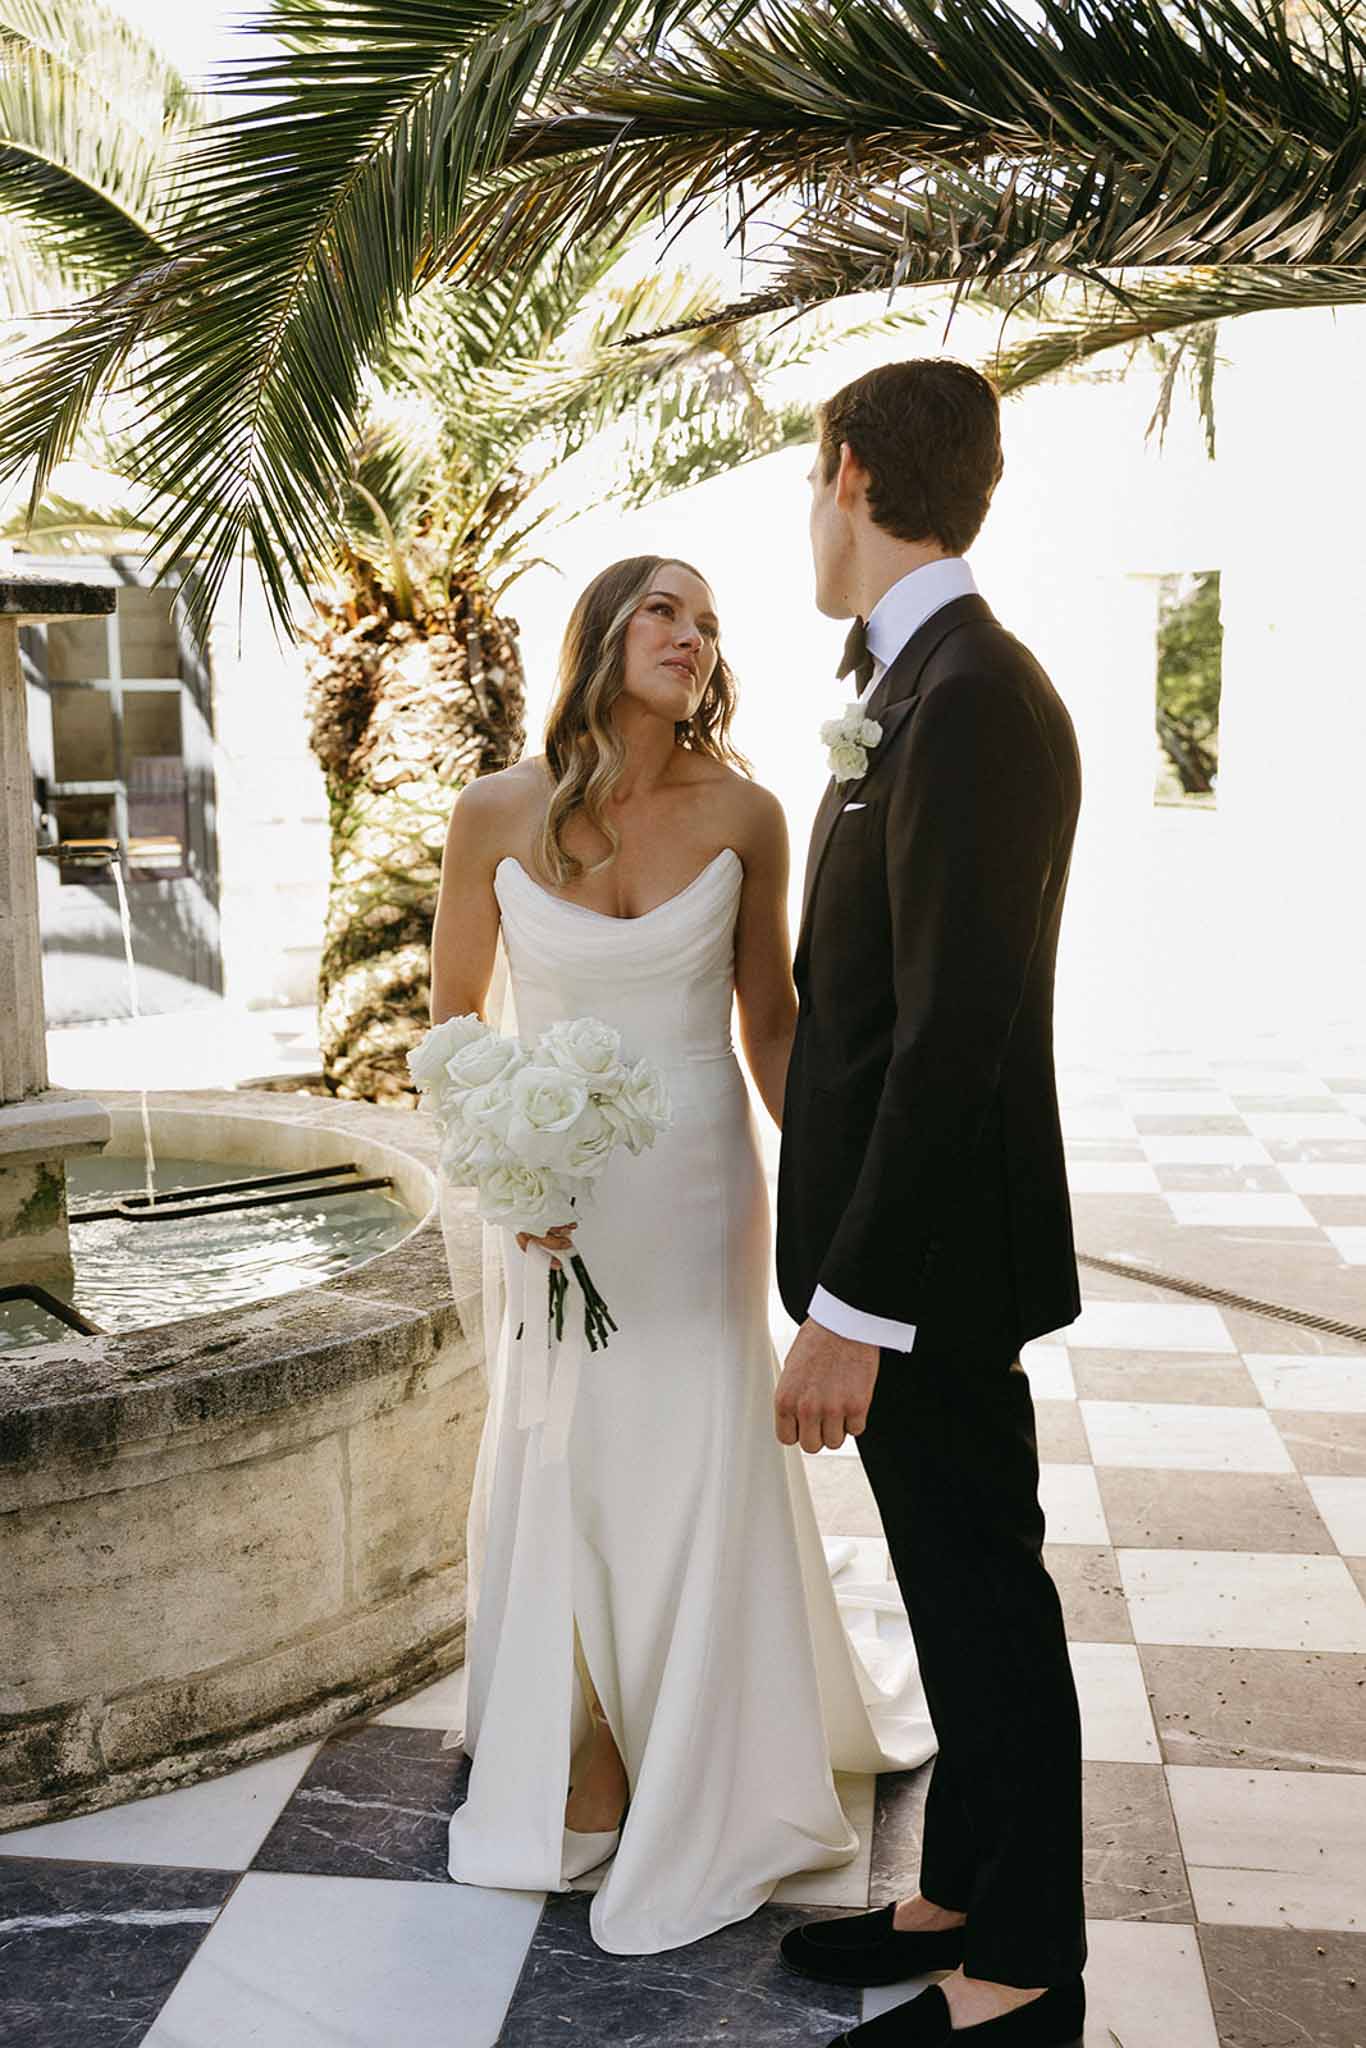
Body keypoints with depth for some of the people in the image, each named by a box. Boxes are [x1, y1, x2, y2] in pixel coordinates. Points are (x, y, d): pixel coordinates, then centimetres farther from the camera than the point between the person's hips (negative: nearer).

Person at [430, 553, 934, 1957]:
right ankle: (585, 1769, 33)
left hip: (700, 1193, 0)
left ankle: (706, 1792, 29)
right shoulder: (497, 814, -8)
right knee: (562, 1465, 11)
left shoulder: (742, 815, -7)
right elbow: (453, 1011, 2)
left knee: (703, 1469, 7)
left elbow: (769, 1020, 3)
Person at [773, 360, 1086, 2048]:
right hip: (903, 1228, 10)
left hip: (927, 1254, -10)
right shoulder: (932, 687, 9)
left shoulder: (968, 704, -22)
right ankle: (962, 1894, 38)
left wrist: (853, 1309, -23)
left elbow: (954, 1038, -26)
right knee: (955, 1577, 20)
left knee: (984, 1594, 6)